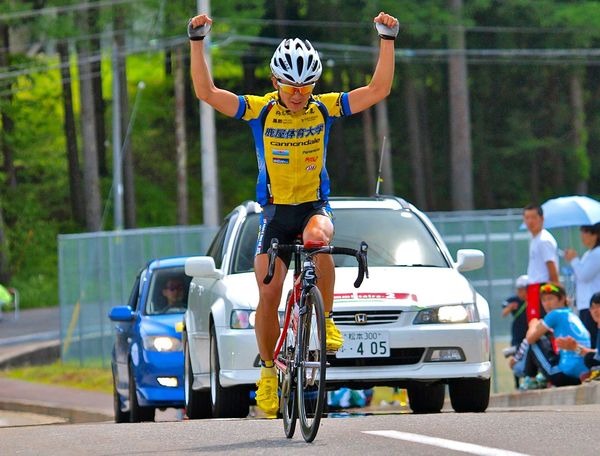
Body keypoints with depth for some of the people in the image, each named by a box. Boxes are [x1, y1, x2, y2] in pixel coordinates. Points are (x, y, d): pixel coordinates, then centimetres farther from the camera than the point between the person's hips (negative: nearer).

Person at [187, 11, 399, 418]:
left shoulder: (325, 108, -5)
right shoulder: (260, 110, -7)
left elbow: (378, 90, -11)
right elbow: (207, 92, -14)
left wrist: (387, 40, -18)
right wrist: (197, 41, -22)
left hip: (314, 205, -1)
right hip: (275, 211, 1)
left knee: (318, 237, -37)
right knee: (269, 294, -7)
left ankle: (326, 322, -20)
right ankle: (269, 370, 11)